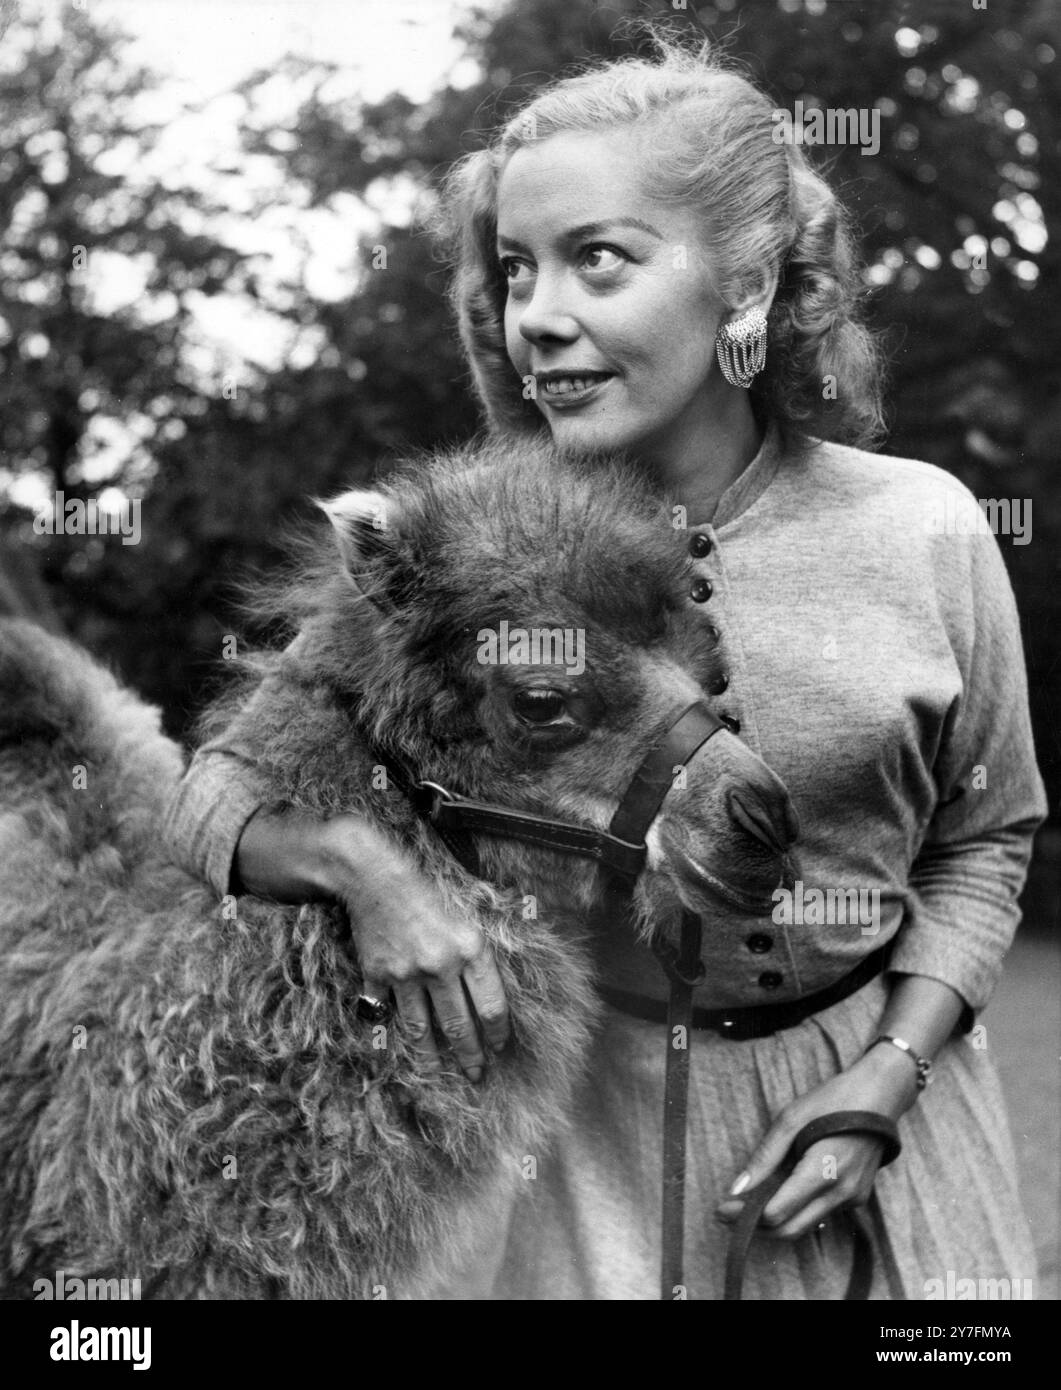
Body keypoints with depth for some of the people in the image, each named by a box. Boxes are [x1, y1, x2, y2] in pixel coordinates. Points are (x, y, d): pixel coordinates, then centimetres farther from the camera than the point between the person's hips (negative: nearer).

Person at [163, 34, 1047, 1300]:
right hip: (585, 1122, -1)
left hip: (875, 1073, 1)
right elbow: (215, 789, -7)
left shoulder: (921, 531, -11)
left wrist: (885, 1081, -9)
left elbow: (982, 837, 3)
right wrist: (355, 862, -28)